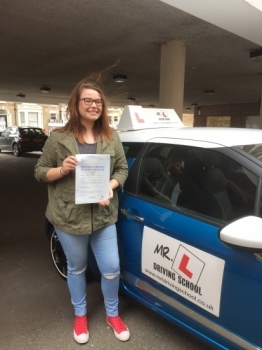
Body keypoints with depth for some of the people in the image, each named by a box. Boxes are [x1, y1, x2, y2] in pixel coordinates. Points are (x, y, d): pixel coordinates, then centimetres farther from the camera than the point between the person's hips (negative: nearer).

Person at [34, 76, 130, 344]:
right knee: (76, 268, 18)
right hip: (69, 217, -1)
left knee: (111, 269, 9)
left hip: (104, 216, 2)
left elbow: (122, 169, 5)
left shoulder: (111, 137, 2)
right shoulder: (58, 138, -5)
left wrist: (111, 185, -14)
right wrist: (62, 169, -19)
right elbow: (39, 171, 0)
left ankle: (112, 314, 38)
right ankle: (80, 315, 44)